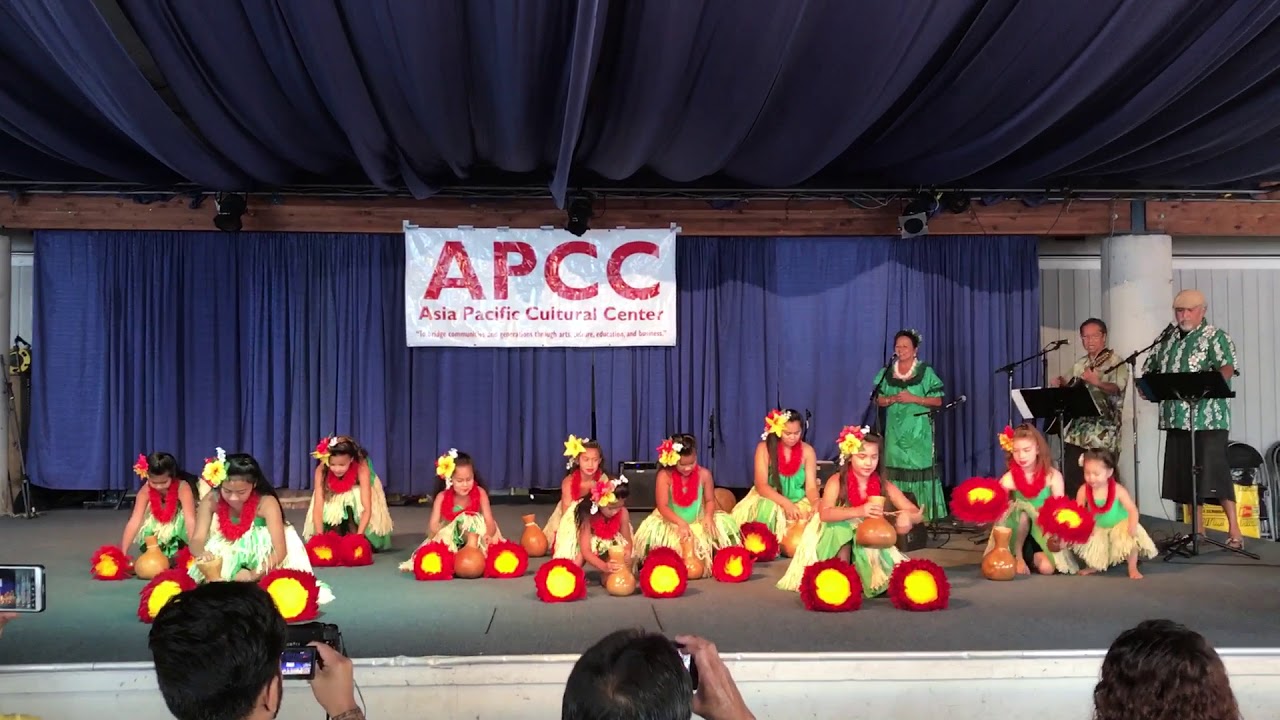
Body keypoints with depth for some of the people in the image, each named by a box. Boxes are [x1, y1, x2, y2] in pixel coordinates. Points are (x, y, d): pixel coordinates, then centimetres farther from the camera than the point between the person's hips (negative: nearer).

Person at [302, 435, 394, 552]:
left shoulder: (361, 467, -37)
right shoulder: (321, 471, -32)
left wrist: (358, 536, -53)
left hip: (356, 495, -1)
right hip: (334, 501, 1)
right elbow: (318, 506, -36)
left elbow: (367, 508, -41)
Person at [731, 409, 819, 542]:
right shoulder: (764, 448, -8)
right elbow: (761, 486, -14)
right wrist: (786, 503, -28)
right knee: (767, 510, -35)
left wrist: (816, 504, -29)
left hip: (799, 503, 2)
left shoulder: (807, 451, -2)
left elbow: (811, 487, -5)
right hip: (770, 500, -2)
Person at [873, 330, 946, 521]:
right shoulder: (886, 372, 10)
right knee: (895, 470, 0)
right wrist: (893, 399, -10)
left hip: (919, 431, -3)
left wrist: (914, 399, -14)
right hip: (895, 431, 3)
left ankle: (923, 513, -4)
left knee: (920, 469, -8)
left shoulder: (926, 372, 0)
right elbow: (879, 400, 10)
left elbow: (938, 400, -2)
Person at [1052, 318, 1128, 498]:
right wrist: (1062, 385, 2)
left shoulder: (1115, 362, -3)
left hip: (1103, 435, -6)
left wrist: (1096, 382, -35)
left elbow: (1118, 389, -18)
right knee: (1070, 480, 3)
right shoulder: (1079, 365, 17)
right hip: (1077, 431, 6)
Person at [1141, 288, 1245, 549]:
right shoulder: (1167, 339, 15)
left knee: (1214, 471, -9)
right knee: (1184, 474, 9)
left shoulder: (1215, 336, -3)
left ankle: (1233, 529, -1)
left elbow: (1227, 368, -17)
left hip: (1208, 418, -6)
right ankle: (1198, 531, 18)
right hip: (1177, 418, 6)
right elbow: (1149, 369, 23)